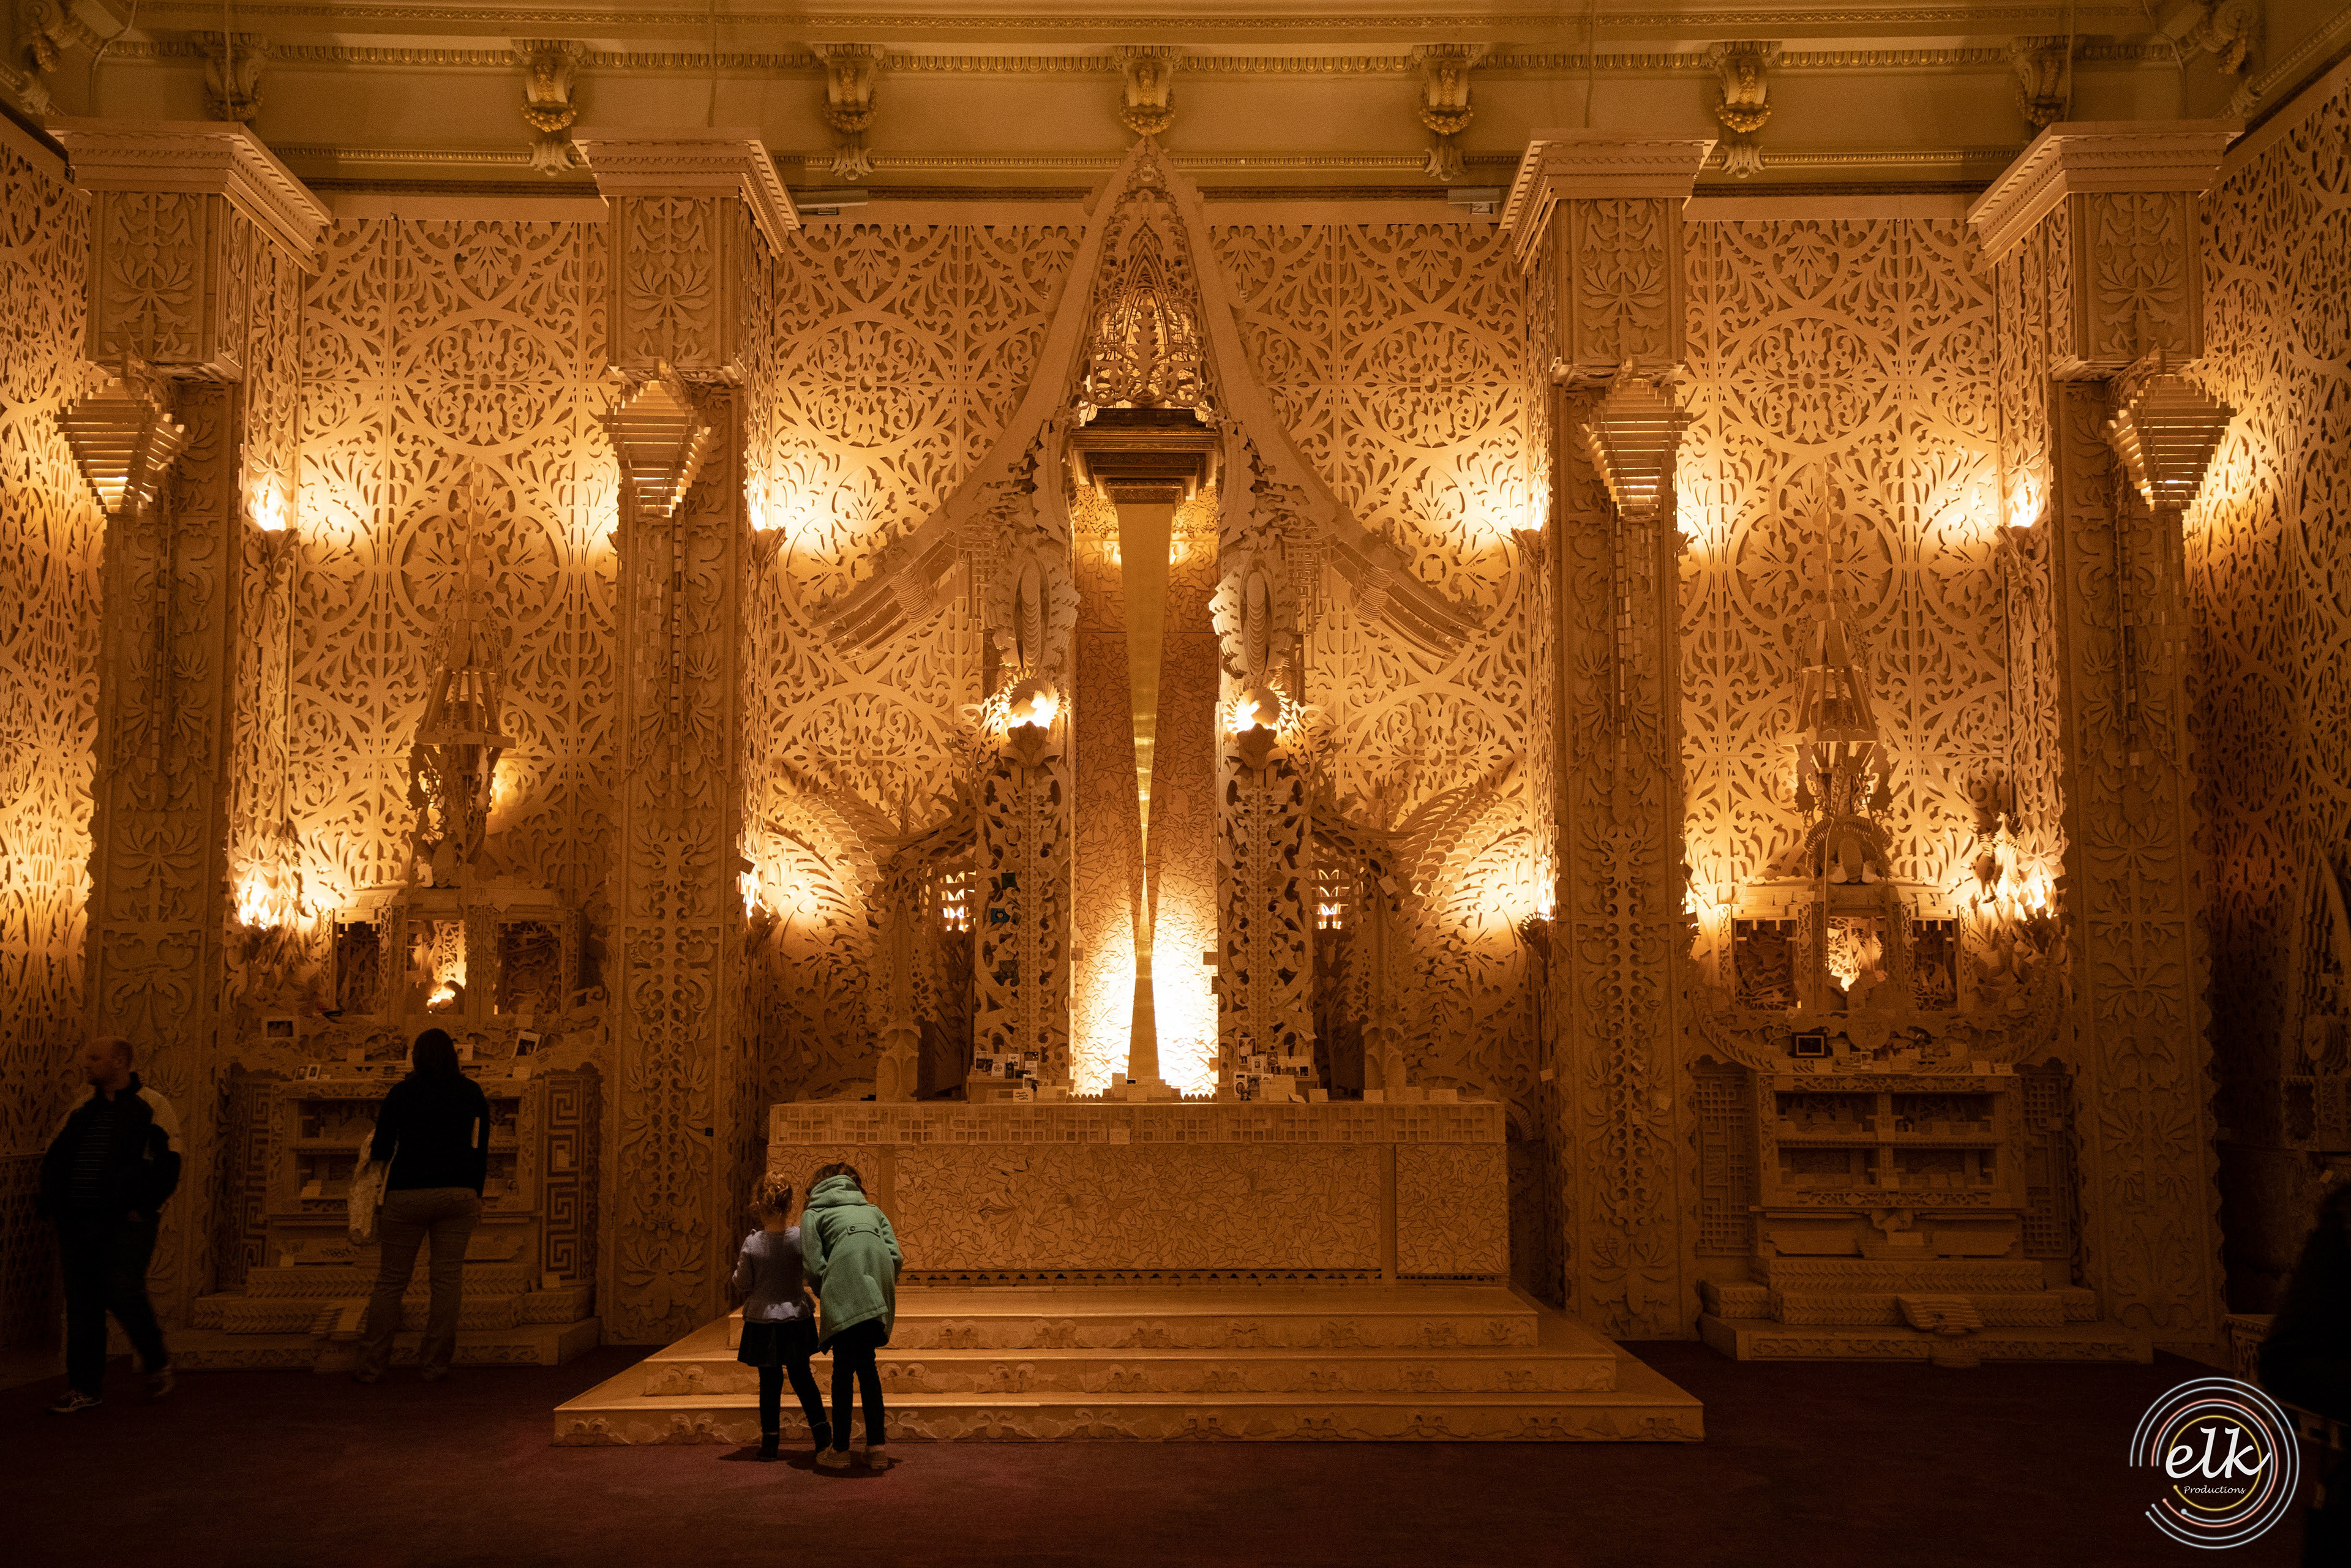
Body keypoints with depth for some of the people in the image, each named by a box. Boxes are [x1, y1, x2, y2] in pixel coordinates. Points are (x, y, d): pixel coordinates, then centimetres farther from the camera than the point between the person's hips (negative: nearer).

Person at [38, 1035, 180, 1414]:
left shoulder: (151, 1107, -2)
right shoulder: (81, 1112, 16)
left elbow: (167, 1167, -8)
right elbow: (53, 1161, 20)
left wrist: (141, 1209, -15)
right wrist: (52, 1207, 7)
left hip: (125, 1222, -6)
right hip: (78, 1222, 6)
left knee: (123, 1294, -12)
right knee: (81, 1305, 5)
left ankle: (157, 1362, 11)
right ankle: (84, 1387, 12)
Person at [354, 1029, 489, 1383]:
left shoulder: (402, 1093, 0)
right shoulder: (473, 1093, 6)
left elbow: (380, 1151, 1)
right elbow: (482, 1149, 6)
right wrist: (475, 1194, 13)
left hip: (407, 1194, -1)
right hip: (458, 1194, 1)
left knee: (391, 1280, 5)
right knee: (448, 1278, 3)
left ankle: (370, 1365, 8)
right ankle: (435, 1364, 5)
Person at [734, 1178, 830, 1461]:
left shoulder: (752, 1243, -14)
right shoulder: (801, 1237, -11)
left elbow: (743, 1284, -6)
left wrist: (738, 1268, 11)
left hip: (762, 1319, -2)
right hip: (796, 1316, 2)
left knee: (770, 1381, 9)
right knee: (802, 1376, 16)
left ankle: (769, 1441, 13)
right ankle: (821, 1433, 12)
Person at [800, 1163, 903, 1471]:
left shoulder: (813, 1213, 20)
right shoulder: (872, 1210, 31)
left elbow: (813, 1265, 5)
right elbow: (896, 1255, 16)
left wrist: (827, 1297, 20)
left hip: (845, 1297, -4)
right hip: (879, 1299, 4)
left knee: (843, 1371, 4)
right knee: (867, 1367, 15)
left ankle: (840, 1450, 8)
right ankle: (877, 1447, 13)